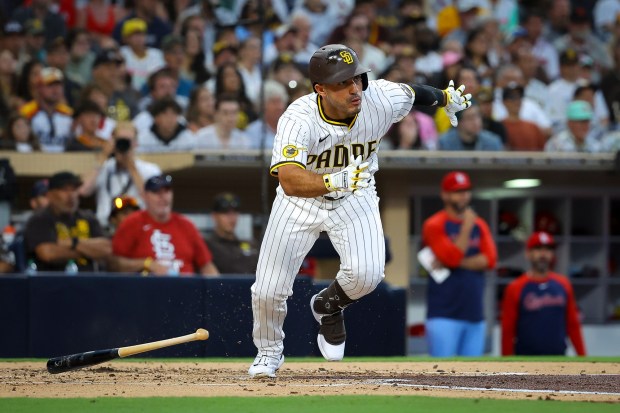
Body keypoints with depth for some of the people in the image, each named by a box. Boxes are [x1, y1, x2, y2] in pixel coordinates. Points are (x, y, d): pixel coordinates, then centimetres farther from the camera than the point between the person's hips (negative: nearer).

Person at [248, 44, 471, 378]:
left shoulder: (381, 98, -24)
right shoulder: (298, 119, -34)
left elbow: (413, 93, 1)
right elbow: (290, 180, -47)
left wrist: (445, 98, 21)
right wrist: (335, 181, -63)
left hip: (355, 197, 2)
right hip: (302, 198, -2)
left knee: (366, 273, -23)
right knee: (268, 290, -4)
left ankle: (328, 307, 14)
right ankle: (269, 352, 29)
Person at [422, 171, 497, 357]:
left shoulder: (479, 225, 14)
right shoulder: (435, 225, -2)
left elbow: (490, 259, 0)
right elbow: (452, 257, -15)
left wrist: (459, 263, -10)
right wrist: (467, 226, -13)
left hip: (475, 313, 6)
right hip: (444, 314, -5)